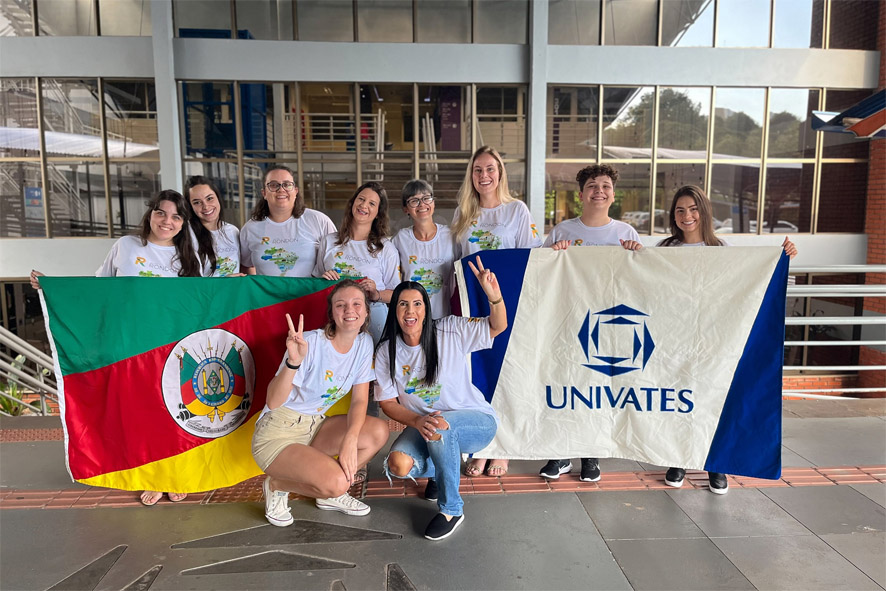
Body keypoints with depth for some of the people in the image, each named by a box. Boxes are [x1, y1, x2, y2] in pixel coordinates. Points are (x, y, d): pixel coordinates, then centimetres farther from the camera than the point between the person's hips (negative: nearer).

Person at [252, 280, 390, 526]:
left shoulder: (364, 343, -4)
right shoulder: (311, 342, -21)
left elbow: (360, 399, -4)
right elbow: (273, 402, -25)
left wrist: (350, 439, -22)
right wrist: (293, 361, -43)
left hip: (314, 427, 6)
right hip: (278, 433, -6)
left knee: (379, 431, -16)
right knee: (335, 482, -27)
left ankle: (331, 492, 4)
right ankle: (278, 485, 4)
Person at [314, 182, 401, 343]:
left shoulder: (386, 249, 2)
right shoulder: (328, 242, 9)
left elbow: (394, 294, 2)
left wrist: (376, 294, -15)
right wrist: (324, 279, -3)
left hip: (372, 315, -2)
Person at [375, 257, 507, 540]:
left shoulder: (449, 331, -11)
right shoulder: (386, 351, -3)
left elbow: (497, 327, -13)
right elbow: (387, 402, -2)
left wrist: (494, 296, -35)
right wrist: (417, 422, -22)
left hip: (476, 422, -3)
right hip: (421, 426, 3)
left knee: (440, 426, -36)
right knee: (398, 465, -24)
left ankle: (452, 509, -12)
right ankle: (441, 470, 14)